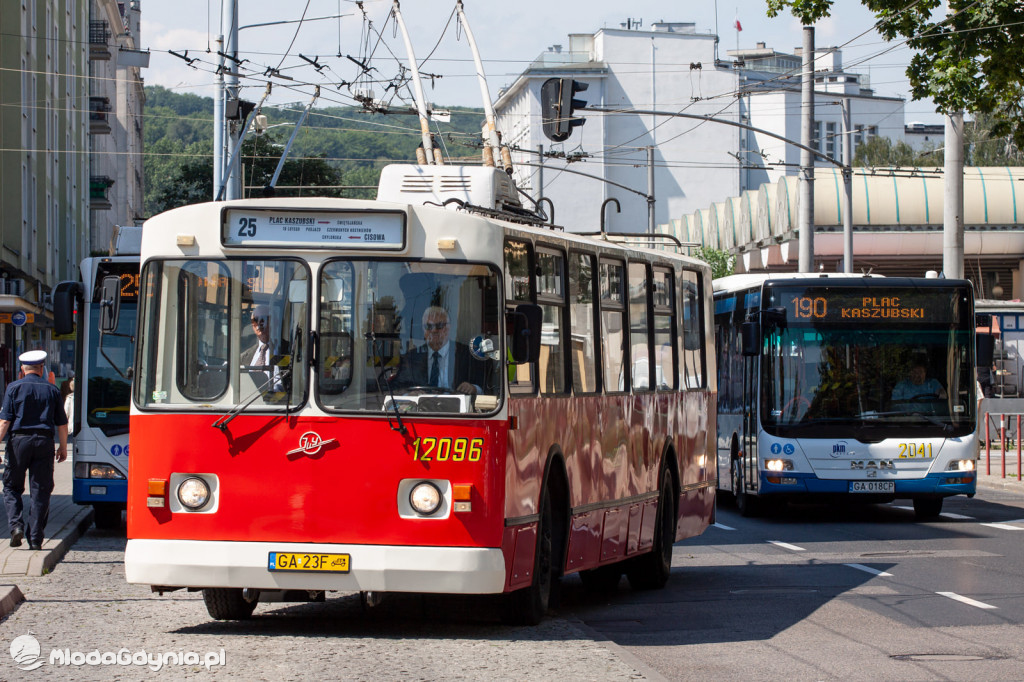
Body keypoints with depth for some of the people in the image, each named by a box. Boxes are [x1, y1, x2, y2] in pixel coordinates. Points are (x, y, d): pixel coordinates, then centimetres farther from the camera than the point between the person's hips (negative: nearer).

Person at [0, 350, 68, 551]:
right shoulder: (52, 390, 7)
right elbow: (62, 423, 9)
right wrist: (63, 447, 20)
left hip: (19, 440, -1)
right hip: (44, 441, 1)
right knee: (41, 491, 4)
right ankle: (35, 538, 1)